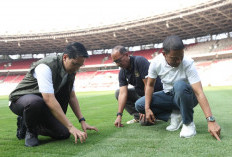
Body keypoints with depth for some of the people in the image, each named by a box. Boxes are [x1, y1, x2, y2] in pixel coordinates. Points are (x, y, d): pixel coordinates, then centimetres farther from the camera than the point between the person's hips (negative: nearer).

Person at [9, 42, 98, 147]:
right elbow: (49, 100, -37)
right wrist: (71, 127, -38)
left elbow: (72, 97, 4)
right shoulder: (45, 67, -29)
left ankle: (28, 124, 12)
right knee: (36, 102, -42)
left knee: (63, 133, -9)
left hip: (42, 104, 7)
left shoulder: (71, 71, -5)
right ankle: (29, 131, -9)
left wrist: (82, 121, -4)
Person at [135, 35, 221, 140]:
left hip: (185, 97, -4)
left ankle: (188, 123, -18)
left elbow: (199, 93, -33)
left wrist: (211, 121, -40)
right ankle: (175, 115, -3)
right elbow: (150, 85, -4)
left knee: (179, 85, -39)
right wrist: (147, 108, -14)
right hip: (168, 96, 4)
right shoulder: (156, 62, -16)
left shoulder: (188, 64, -27)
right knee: (139, 104, -13)